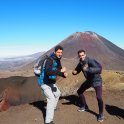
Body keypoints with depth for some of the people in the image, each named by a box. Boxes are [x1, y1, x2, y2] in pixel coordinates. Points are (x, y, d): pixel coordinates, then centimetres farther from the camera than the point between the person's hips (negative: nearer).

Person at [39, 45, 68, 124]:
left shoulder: (58, 60, 2)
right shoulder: (50, 59, -26)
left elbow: (58, 71, 13)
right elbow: (47, 72, -42)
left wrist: (64, 74, -9)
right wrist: (60, 71, -43)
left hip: (51, 82, 10)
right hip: (45, 83, -10)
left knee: (57, 94, 27)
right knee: (51, 99, -21)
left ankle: (53, 108, 52)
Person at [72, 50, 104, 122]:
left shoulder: (91, 61, -28)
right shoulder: (80, 63, -5)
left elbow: (99, 68, -43)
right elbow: (77, 70, 9)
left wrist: (88, 69, -53)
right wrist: (74, 72, -15)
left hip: (96, 81, -7)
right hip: (89, 80, 8)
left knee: (99, 98, -19)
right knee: (79, 91, 14)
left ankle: (101, 114, 6)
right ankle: (84, 107, 35)